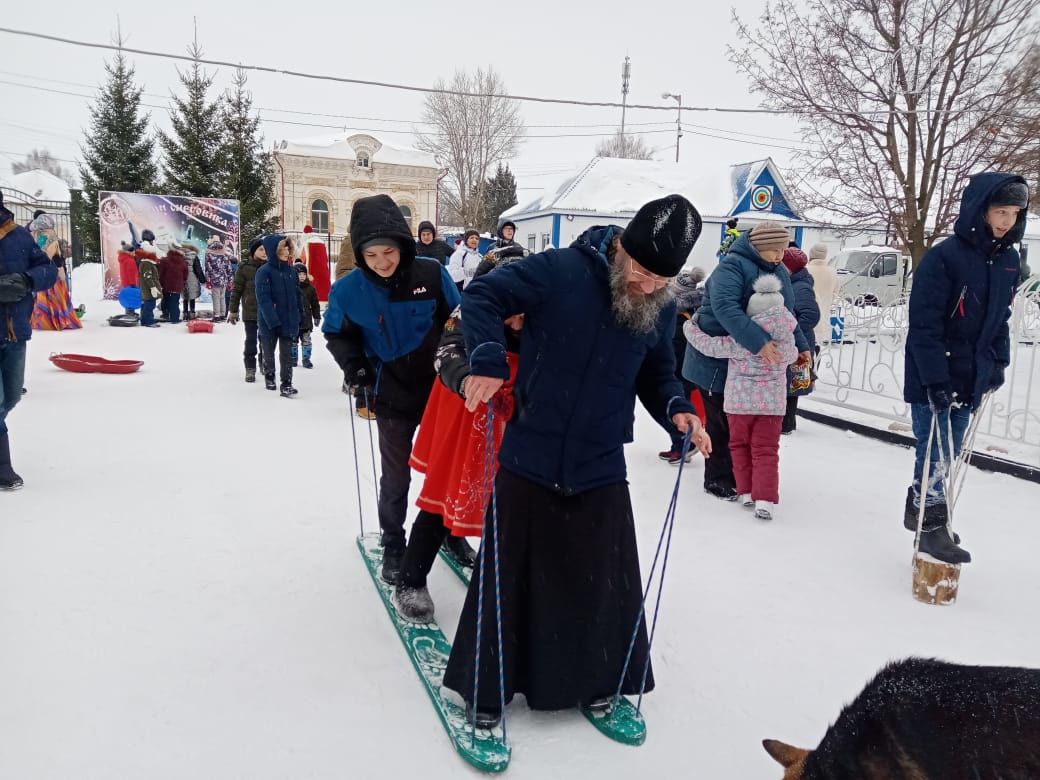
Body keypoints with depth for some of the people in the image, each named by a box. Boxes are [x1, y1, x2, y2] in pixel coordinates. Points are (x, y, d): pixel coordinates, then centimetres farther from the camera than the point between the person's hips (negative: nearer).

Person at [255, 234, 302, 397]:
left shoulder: (291, 271, 3)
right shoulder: (264, 271, -13)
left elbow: (297, 296, 9)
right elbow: (263, 299, -18)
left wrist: (297, 318, 7)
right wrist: (273, 321, -24)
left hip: (288, 321, 3)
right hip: (269, 322, -3)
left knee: (286, 354, 2)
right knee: (269, 352, 16)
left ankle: (286, 384, 5)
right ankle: (269, 376, 37)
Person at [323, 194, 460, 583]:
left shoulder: (432, 274, -16)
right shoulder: (348, 290, -13)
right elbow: (336, 335, 4)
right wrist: (357, 371, -9)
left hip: (438, 388, 1)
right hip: (392, 397, -1)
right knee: (396, 476, 9)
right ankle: (393, 545, 30)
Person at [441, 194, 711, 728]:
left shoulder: (662, 310, 1)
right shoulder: (560, 271, -16)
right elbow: (483, 295, -13)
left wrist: (676, 408, -6)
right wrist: (489, 360, -29)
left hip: (600, 470, 4)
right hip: (530, 460, -3)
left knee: (605, 581, 11)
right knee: (509, 577, 9)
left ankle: (597, 679, 36)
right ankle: (487, 685, 29)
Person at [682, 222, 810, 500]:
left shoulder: (780, 272, 9)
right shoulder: (732, 266, -19)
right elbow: (725, 308, -35)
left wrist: (800, 346, 12)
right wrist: (757, 342, -42)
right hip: (718, 361, -8)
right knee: (722, 423, 1)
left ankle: (738, 475, 27)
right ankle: (717, 479, 15)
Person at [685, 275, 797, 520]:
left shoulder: (740, 340, -16)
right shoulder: (787, 340, -3)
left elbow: (708, 345, -13)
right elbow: (792, 355, 19)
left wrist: (690, 327, 2)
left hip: (739, 401, -2)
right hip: (772, 403, 2)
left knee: (740, 445, 16)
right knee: (766, 450, 4)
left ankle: (746, 492, 19)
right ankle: (764, 499, -6)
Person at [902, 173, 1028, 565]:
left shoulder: (1008, 260, 7)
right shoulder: (944, 257, -16)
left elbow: (1000, 318, 18)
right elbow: (924, 324, -19)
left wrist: (998, 364, 11)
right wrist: (935, 379, -22)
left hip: (971, 378, 7)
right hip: (932, 378, -7)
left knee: (949, 453, 14)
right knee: (937, 452, -2)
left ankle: (919, 511, 29)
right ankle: (932, 527, 10)